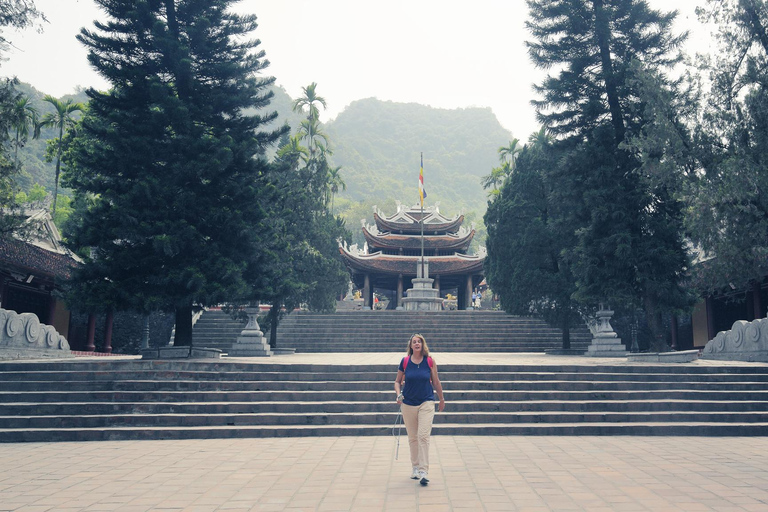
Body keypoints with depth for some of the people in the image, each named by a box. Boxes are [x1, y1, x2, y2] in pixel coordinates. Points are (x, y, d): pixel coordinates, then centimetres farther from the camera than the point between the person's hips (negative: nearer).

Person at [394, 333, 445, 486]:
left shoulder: (430, 362, -3)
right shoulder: (405, 361, -2)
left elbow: (436, 382, 8)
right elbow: (397, 381, 9)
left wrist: (442, 399, 17)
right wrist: (399, 394, -8)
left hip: (426, 403, -2)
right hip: (408, 404, 2)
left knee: (423, 436, -12)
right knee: (412, 438, 11)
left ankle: (423, 471, -9)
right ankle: (415, 467, 27)